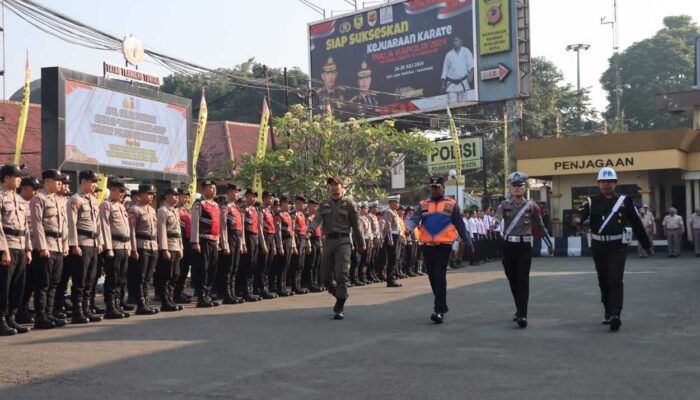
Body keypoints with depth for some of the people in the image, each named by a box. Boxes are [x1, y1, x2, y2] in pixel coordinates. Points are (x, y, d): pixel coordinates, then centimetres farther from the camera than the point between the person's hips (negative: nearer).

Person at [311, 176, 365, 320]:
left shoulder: (349, 204, 4)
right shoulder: (324, 205, 13)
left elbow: (356, 225, 4)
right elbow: (317, 219, -4)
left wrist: (361, 244, 5)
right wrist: (310, 229, -25)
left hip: (343, 241, -4)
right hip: (328, 242, 4)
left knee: (341, 274, -13)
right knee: (325, 276, 7)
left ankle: (340, 308, -7)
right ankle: (340, 296, 33)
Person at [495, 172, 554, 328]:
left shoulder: (531, 206, 3)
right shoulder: (504, 205, 5)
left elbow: (540, 226, 11)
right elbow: (497, 219, -14)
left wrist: (549, 243, 17)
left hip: (525, 246, -2)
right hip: (508, 246, 2)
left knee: (523, 280, -9)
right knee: (512, 280, 10)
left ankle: (522, 315, -13)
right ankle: (520, 309, 27)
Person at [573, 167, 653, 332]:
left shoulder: (625, 201, 2)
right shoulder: (592, 202, 4)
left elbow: (637, 224, 8)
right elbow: (581, 212, -16)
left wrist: (647, 244, 12)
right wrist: (577, 218, -41)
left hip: (618, 247, -2)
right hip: (599, 247, 3)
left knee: (615, 281, -13)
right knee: (603, 282, 12)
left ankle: (615, 315, -18)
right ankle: (609, 313, 26)